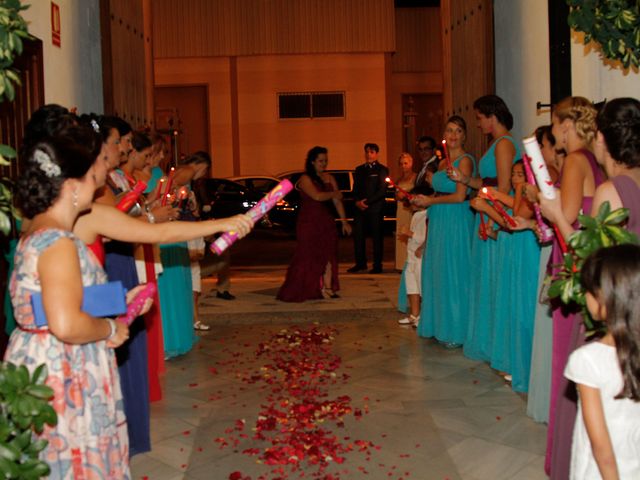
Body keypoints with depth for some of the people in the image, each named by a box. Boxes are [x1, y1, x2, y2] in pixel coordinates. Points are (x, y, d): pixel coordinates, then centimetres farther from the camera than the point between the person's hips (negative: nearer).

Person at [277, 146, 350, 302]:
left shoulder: (329, 178, 11)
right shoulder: (305, 179, -7)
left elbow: (337, 201, 9)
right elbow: (317, 196, -21)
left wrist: (344, 222, 5)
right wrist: (334, 194, -5)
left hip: (326, 221, 6)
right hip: (309, 222, -6)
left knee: (328, 254, 2)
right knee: (308, 255, -5)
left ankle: (327, 288, 6)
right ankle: (298, 291, 2)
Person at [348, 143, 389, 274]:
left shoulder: (382, 169, 2)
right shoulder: (359, 169, 17)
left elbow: (382, 190, -6)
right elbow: (355, 188, 15)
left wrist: (367, 202, -13)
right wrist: (357, 201, -4)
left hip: (375, 208, -4)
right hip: (360, 208, 5)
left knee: (376, 236, -1)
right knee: (358, 235, 2)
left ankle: (377, 265, 4)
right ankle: (360, 263, 12)